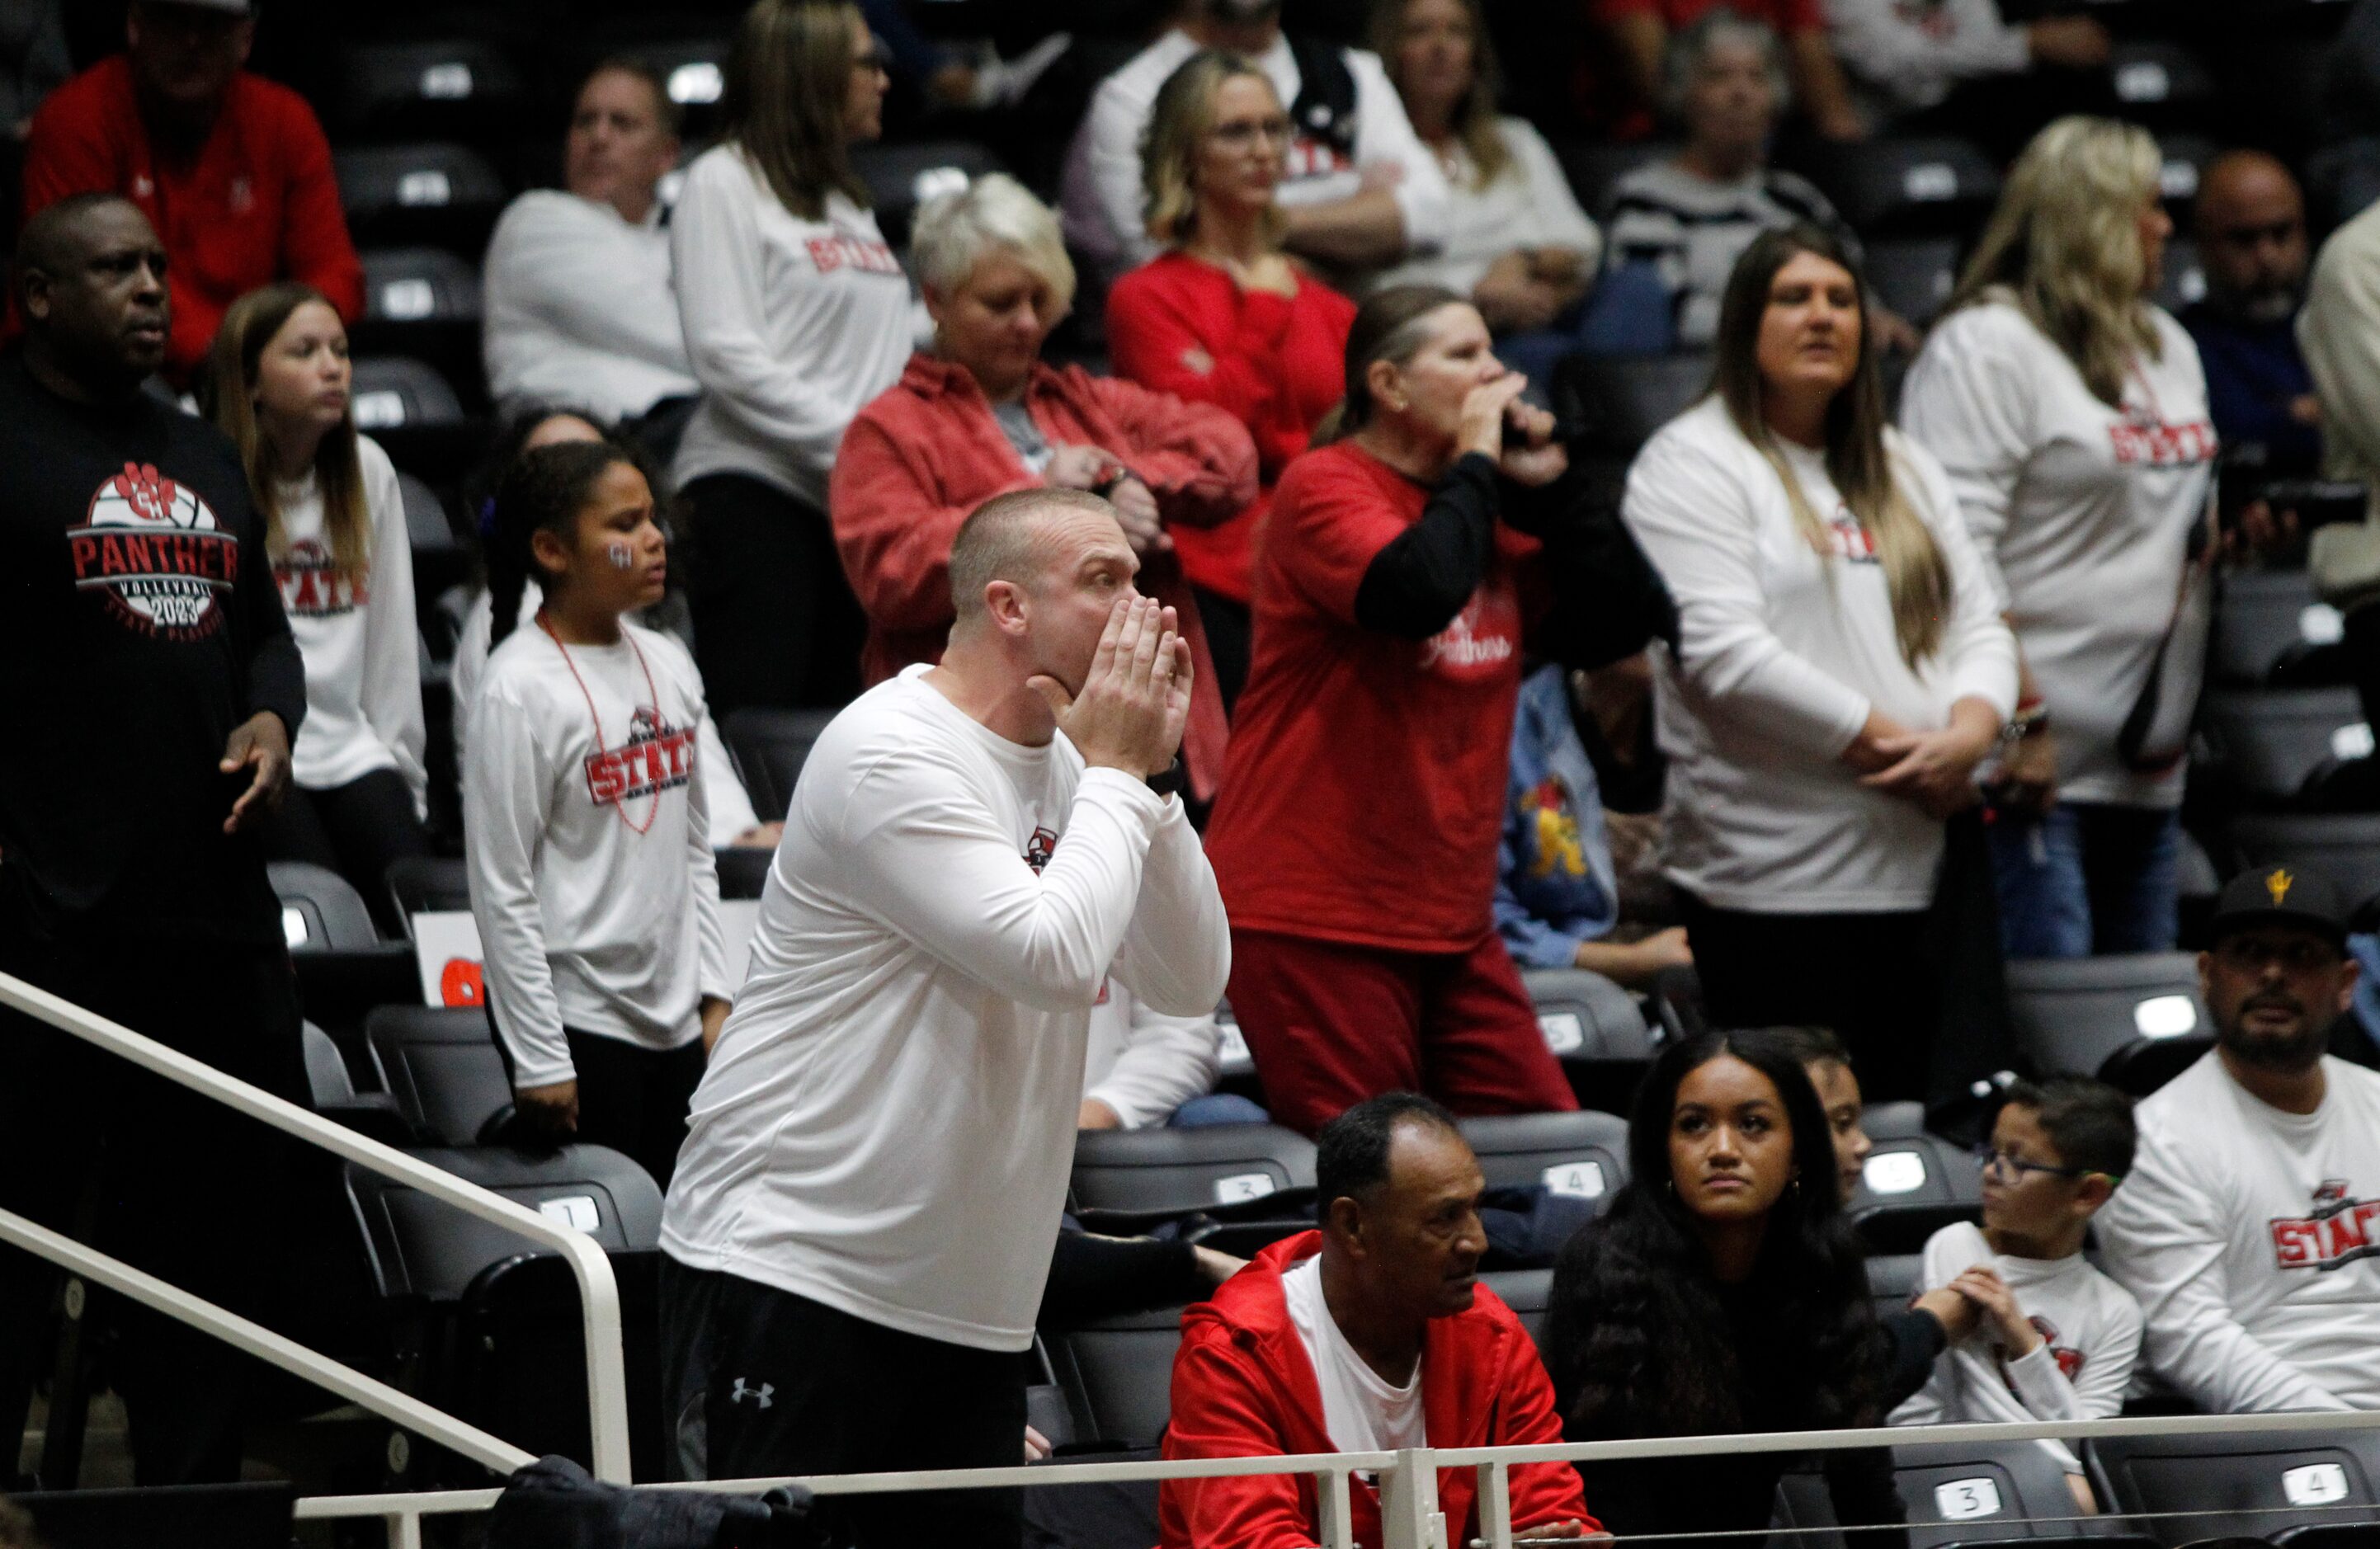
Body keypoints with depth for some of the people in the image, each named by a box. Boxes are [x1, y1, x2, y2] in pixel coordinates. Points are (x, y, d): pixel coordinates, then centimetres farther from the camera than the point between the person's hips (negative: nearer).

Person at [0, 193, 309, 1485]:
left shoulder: (204, 457, 20)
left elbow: (264, 626, 28)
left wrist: (271, 717, 6)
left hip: (212, 891, 8)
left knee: (219, 1218, 9)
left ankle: (190, 1496, 17)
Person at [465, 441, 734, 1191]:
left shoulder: (670, 666, 10)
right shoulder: (524, 687, -12)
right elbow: (502, 889, -12)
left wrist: (716, 994, 11)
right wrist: (539, 1059, -14)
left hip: (674, 1019, 7)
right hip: (577, 1021, -7)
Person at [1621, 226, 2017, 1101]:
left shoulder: (1904, 469, 20)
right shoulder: (1692, 464, -2)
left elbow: (1978, 626, 16)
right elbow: (1725, 653, -14)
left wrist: (1968, 735, -7)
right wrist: (1893, 745, -13)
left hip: (1917, 875, 7)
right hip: (1777, 884, -6)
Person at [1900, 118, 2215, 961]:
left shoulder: (2168, 347, 19)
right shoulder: (1987, 348, -9)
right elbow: (1959, 554, -16)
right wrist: (2020, 717, -21)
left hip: (2148, 759, 9)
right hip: (2038, 763, -9)